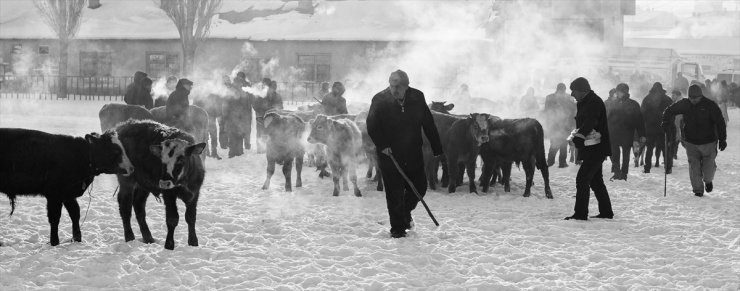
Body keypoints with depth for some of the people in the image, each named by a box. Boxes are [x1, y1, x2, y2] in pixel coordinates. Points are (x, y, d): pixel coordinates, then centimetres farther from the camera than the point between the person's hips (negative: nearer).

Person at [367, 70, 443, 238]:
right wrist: (382, 145, -16)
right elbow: (372, 127, -4)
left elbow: (429, 125, 3)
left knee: (419, 188, 8)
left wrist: (437, 149, 3)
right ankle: (397, 228, 13)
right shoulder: (380, 100, -10)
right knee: (395, 193, -2)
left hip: (413, 154, 3)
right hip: (389, 155, -3)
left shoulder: (417, 98, -3)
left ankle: (405, 212, 38)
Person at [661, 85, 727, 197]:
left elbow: (720, 123, -6)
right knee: (694, 166, -1)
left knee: (708, 165, 0)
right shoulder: (684, 104, -3)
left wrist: (722, 139, -8)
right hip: (691, 142, 2)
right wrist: (666, 121, -6)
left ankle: (708, 180, 31)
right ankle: (698, 189, 9)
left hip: (708, 142, -2)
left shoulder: (710, 105, -10)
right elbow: (670, 110, 12)